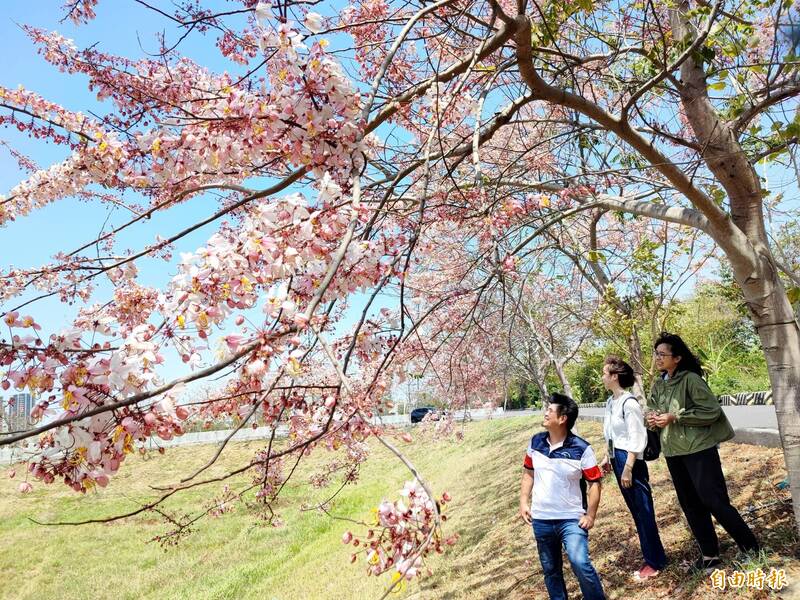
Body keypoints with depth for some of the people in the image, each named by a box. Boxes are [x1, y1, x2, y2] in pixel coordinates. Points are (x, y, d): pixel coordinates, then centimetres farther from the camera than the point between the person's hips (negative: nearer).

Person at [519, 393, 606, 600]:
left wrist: (590, 515, -11)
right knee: (550, 569, 15)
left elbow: (594, 482, -8)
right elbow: (528, 472, 10)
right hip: (540, 519, 4)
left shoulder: (581, 449, -15)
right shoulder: (536, 442, -1)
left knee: (580, 564, -18)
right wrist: (524, 502, 4)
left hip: (571, 518, -4)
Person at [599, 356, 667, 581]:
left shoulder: (629, 402, -18)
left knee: (643, 511, 3)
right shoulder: (610, 402, 9)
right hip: (617, 459, 9)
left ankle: (655, 562, 16)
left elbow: (637, 439, -19)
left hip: (631, 461, -9)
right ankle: (652, 556, 28)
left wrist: (628, 468, -20)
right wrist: (608, 458, 20)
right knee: (636, 511, 16)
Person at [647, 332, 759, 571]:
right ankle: (709, 554, 27)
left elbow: (711, 411, -16)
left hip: (699, 449, -7)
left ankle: (751, 548, 16)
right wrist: (653, 419, -8)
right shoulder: (657, 385, 8)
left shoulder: (690, 379, -13)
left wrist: (674, 417, -20)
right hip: (673, 453, 7)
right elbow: (651, 413, 16)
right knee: (691, 506, 14)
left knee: (714, 501, -4)